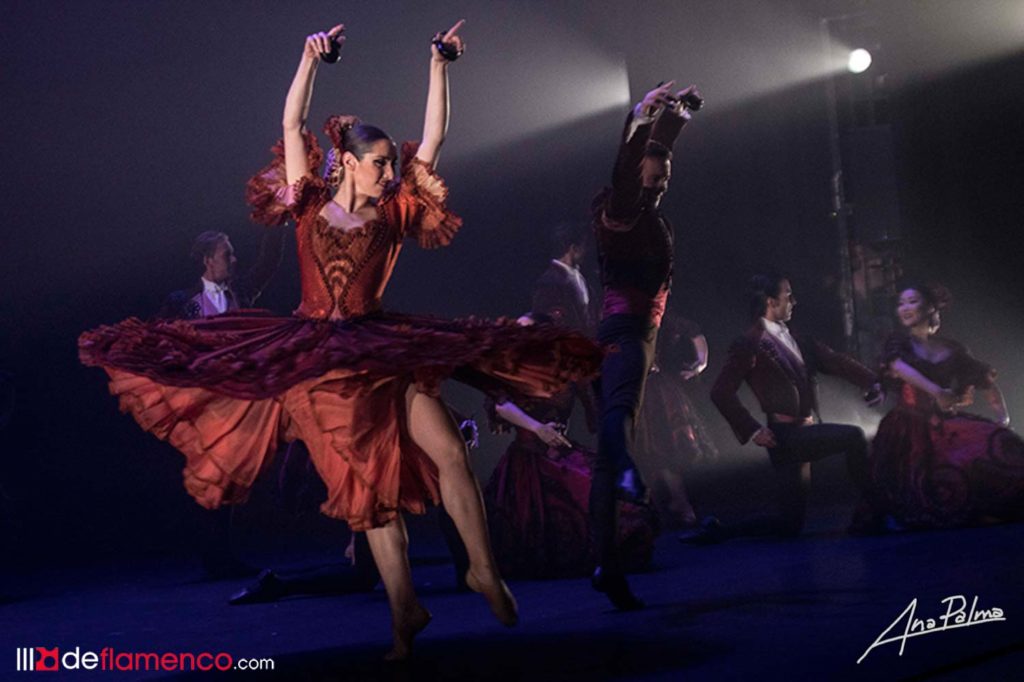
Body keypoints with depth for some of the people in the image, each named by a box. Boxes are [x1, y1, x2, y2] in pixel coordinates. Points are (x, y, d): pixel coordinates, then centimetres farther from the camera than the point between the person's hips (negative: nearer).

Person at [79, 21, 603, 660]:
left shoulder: (394, 212, 5)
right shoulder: (312, 204, 1)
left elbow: (434, 138, 3)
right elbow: (293, 123, -5)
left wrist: (439, 67, 1)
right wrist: (312, 57, -10)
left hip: (383, 351, 2)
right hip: (318, 358, -1)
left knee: (448, 451, -13)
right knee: (371, 483, 0)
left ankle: (484, 569, 0)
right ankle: (404, 610, 5)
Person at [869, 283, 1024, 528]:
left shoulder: (953, 350, 14)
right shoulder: (899, 342, 9)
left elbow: (985, 381, 16)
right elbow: (899, 366, -13)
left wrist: (1003, 416, -2)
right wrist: (937, 392, -29)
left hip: (947, 424, 2)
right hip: (910, 429, -2)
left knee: (1002, 444, -24)